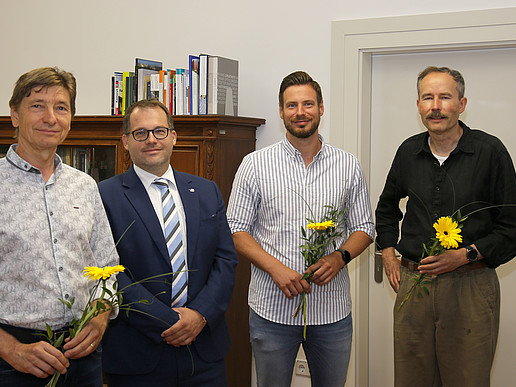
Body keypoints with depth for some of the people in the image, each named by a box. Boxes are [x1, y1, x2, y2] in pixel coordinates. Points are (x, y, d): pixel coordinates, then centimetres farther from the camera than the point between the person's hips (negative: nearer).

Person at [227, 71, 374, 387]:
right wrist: (275, 267, -15)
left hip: (332, 309, 2)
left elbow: (364, 227, 9)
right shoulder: (255, 165, -1)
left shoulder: (348, 166, 5)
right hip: (272, 307, -1)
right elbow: (236, 230, -1)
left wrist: (339, 257, -11)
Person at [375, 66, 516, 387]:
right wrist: (388, 254, 16)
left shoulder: (490, 151, -5)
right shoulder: (409, 152, 8)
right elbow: (387, 206, 26)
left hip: (469, 287, -4)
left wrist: (465, 255, -15)